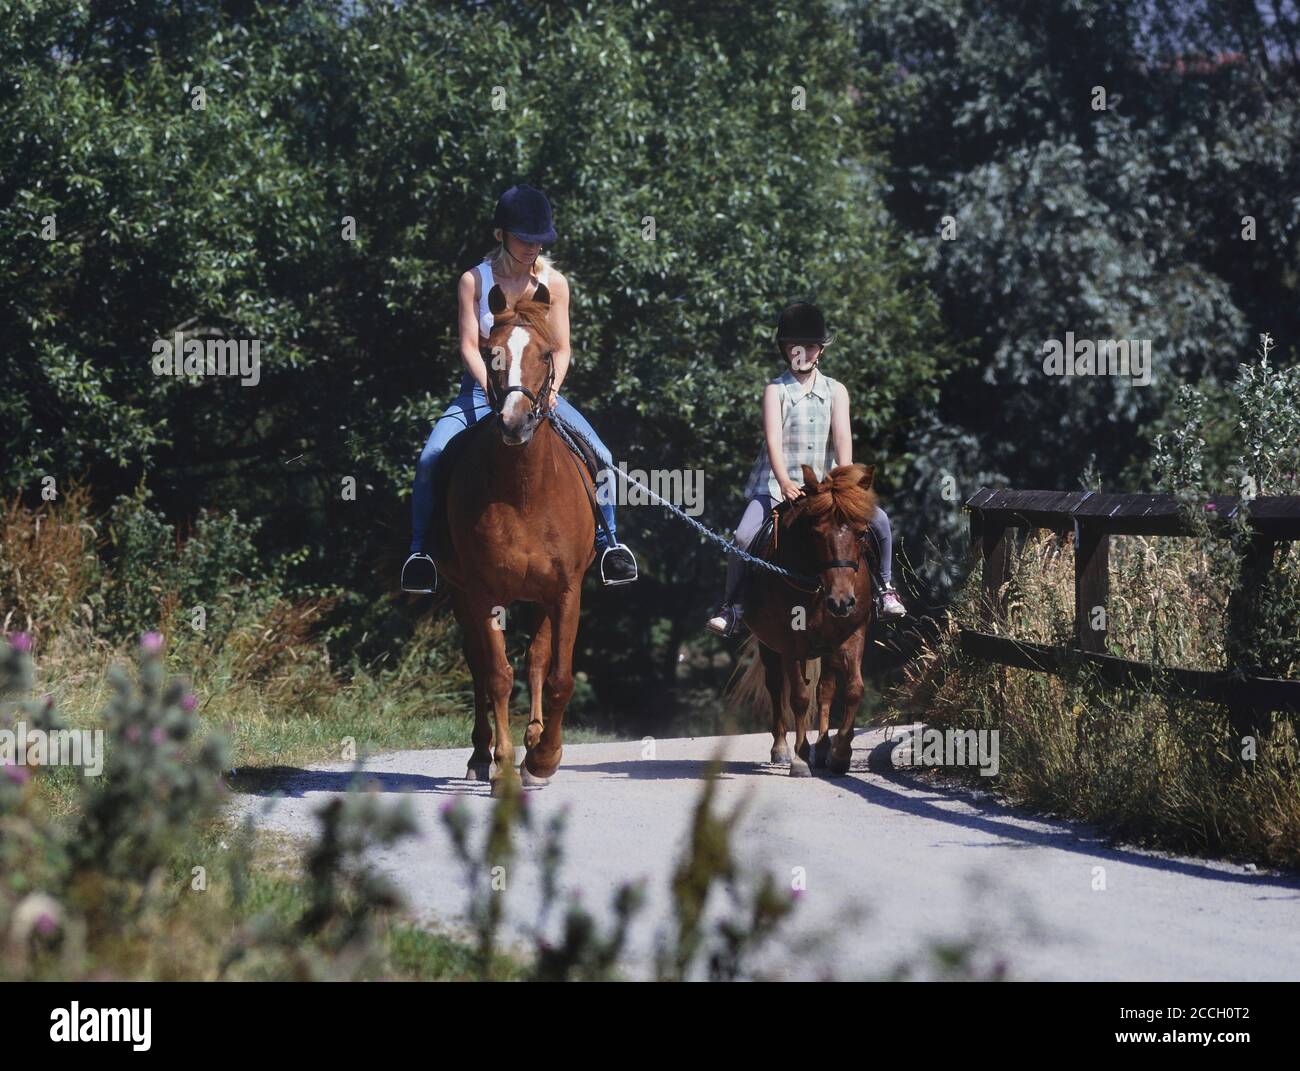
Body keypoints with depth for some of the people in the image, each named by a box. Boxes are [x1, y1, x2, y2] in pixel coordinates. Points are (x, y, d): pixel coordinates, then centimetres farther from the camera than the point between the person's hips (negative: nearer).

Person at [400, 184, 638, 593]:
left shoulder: (553, 283, -1)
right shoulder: (474, 281, -6)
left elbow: (561, 349, 0)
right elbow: (469, 346, -9)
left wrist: (550, 389, -19)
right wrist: (491, 390, -25)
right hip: (483, 389, -1)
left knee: (600, 458, -16)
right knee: (431, 458, -25)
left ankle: (608, 542, 5)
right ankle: (419, 550, -10)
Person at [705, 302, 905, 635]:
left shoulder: (835, 391, 7)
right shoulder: (776, 390, 0)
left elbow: (843, 437, -8)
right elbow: (773, 439, -14)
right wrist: (784, 482, -30)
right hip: (778, 485, -2)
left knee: (879, 520, -15)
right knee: (743, 537, -23)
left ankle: (884, 589, 3)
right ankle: (732, 608, -7)